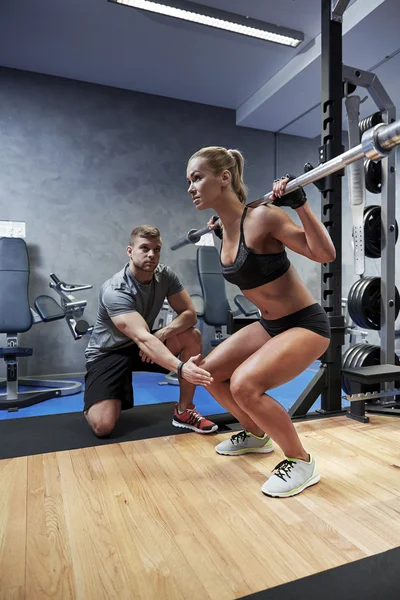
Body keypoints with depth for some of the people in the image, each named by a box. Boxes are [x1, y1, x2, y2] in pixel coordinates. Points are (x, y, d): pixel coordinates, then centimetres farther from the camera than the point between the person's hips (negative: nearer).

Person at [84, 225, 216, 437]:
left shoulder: (165, 275, -10)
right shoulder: (115, 291, -29)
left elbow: (189, 314, -12)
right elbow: (143, 339, -42)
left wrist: (161, 334, -29)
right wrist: (180, 367, -55)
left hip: (142, 344, 6)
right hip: (107, 353, -5)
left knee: (192, 336, -19)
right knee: (103, 425, -22)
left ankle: (183, 412, -7)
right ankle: (93, 402, 16)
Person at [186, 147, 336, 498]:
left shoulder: (261, 217, -22)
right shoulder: (227, 227, 1)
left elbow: (325, 254, -23)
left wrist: (300, 203, -31)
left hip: (306, 324, -8)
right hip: (270, 324, 9)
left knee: (244, 385, -26)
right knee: (210, 372, 10)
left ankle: (302, 463, -1)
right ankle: (256, 434, 31)